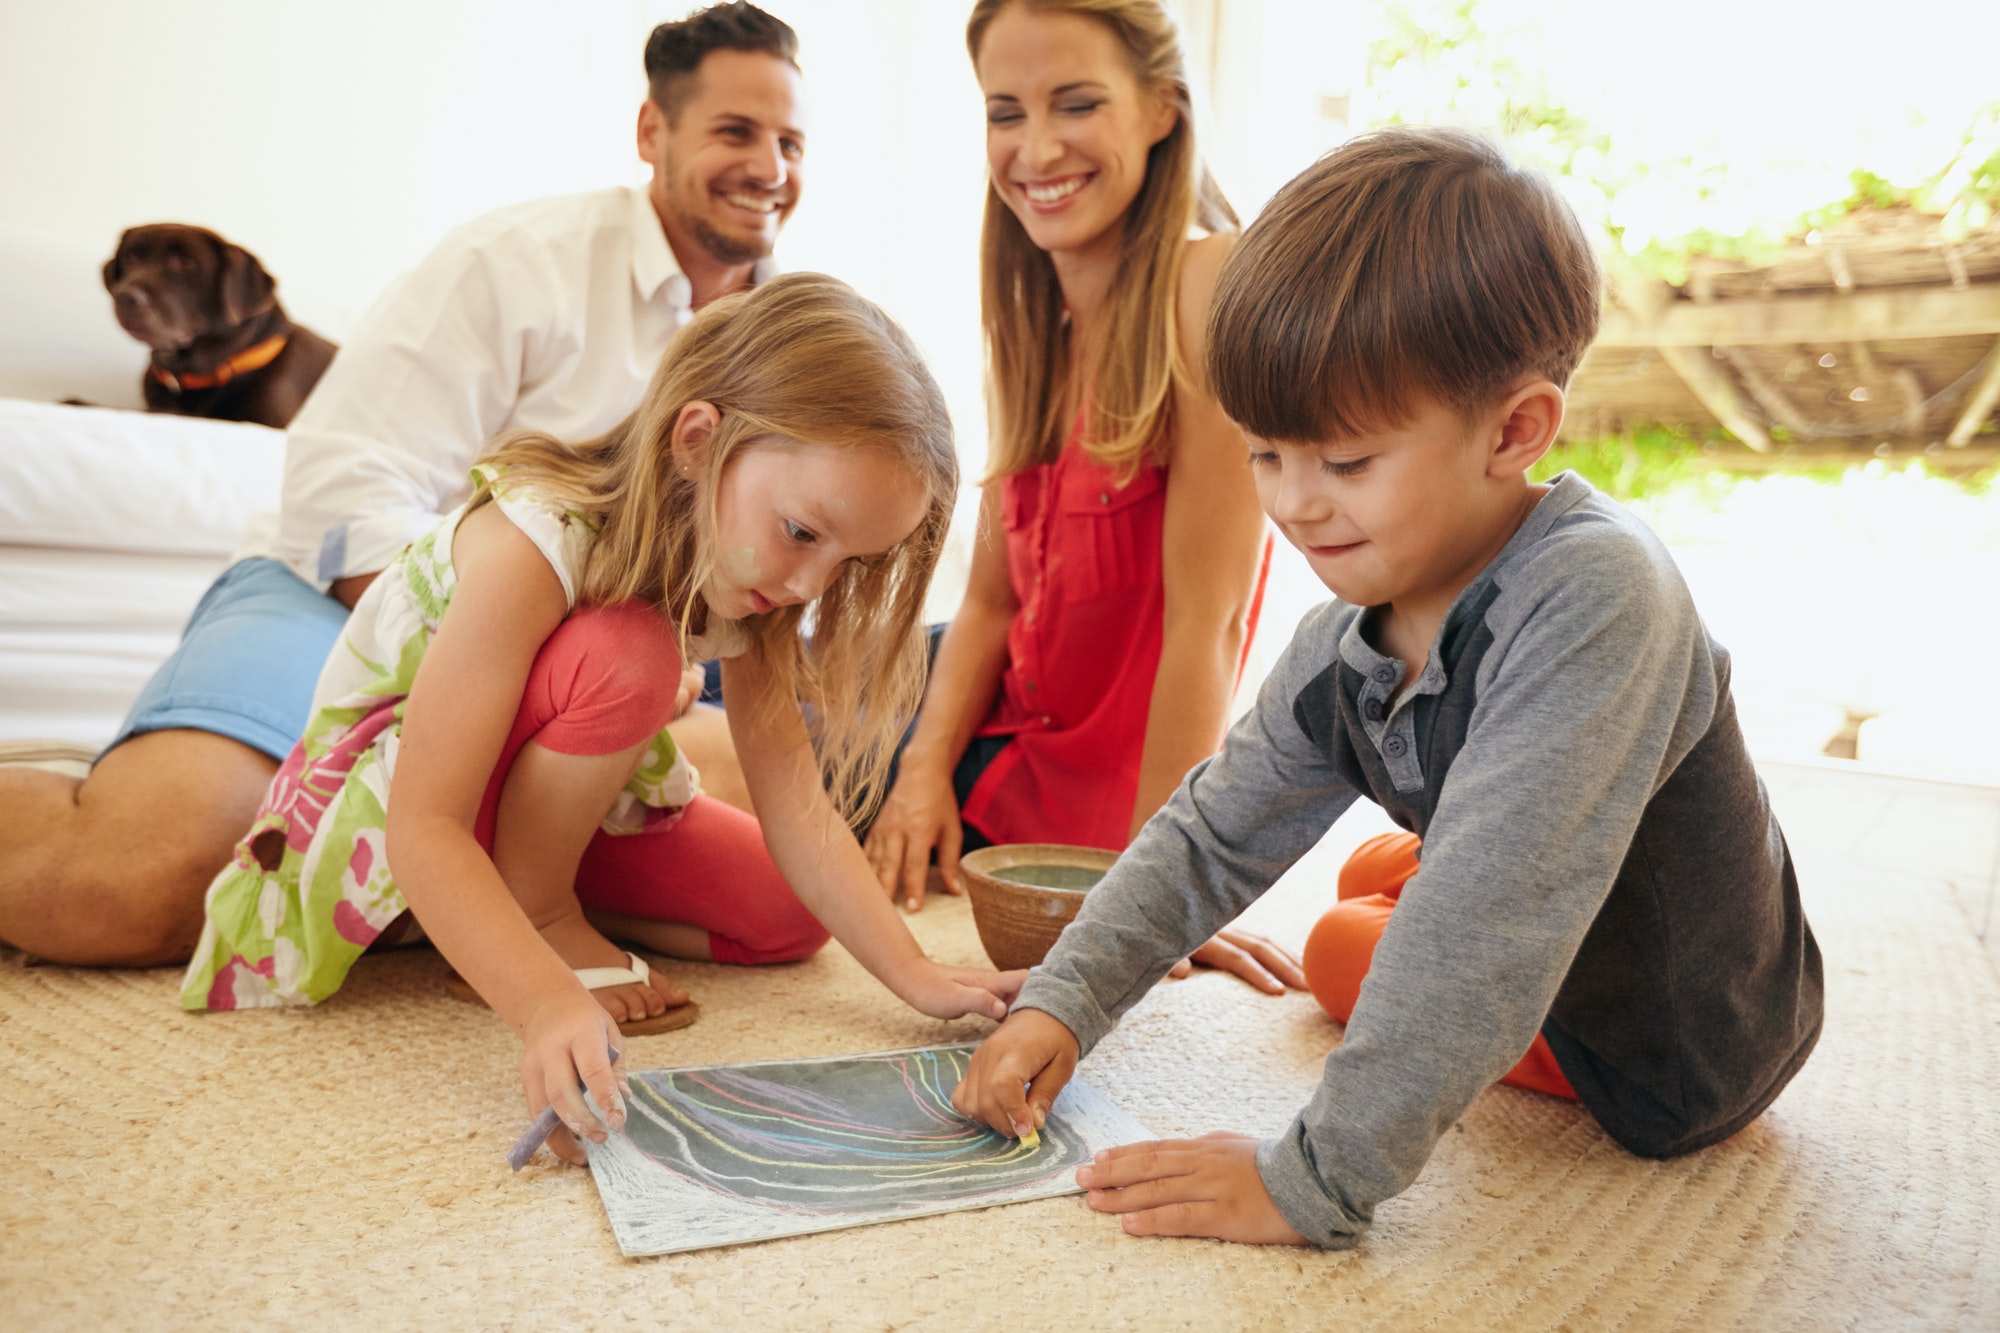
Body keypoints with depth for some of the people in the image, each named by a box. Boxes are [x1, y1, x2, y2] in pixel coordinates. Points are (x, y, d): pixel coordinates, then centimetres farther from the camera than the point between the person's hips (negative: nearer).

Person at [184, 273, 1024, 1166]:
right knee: (626, 654, -35)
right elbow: (423, 829, -38)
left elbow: (795, 805, -17)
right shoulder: (529, 546, -36)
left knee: (788, 915, -7)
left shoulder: (742, 571, -14)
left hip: (554, 795, 7)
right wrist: (550, 1004, -51)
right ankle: (539, 914, -13)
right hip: (378, 781, -6)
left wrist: (917, 977, -24)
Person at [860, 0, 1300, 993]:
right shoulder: (1029, 317, 4)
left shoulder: (1213, 287, -20)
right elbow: (992, 598, 3)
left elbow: (1206, 619, -23)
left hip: (1109, 792, -7)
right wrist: (924, 771, -10)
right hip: (1007, 737, 7)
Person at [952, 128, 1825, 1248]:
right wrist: (1063, 1003, -15)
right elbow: (1215, 833, -5)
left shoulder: (1594, 597, -39)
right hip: (1567, 986, 7)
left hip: (1688, 1061, -6)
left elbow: (1486, 925, -43)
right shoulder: (1345, 642, -15)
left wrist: (1314, 1181, -39)